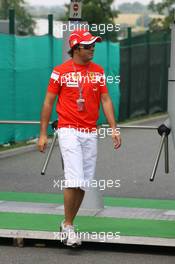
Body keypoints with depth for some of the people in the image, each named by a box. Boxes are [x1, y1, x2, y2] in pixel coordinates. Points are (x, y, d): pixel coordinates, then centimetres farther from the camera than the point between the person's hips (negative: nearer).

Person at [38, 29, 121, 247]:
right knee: (74, 180, -15)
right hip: (69, 131, -5)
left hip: (91, 134, 5)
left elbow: (105, 100, 10)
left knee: (83, 183, 6)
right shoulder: (60, 71, -2)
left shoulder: (98, 71, 9)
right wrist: (43, 134, -1)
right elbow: (48, 102, 1)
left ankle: (68, 223, 19)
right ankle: (68, 227, -3)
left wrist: (113, 128, 0)